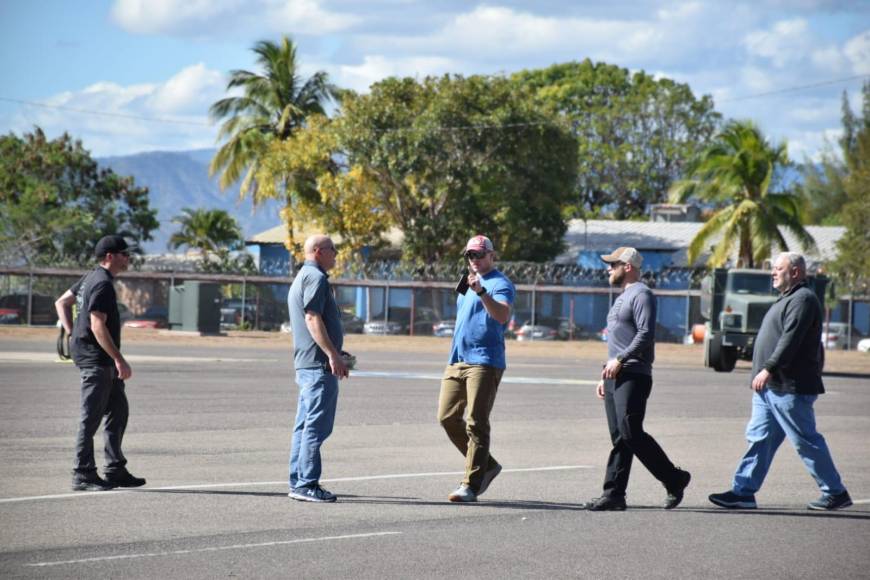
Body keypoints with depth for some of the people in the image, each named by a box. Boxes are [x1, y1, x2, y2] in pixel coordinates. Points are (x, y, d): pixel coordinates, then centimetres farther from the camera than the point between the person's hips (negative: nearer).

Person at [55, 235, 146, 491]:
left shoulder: (91, 278, 15)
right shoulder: (102, 284, -17)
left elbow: (61, 302, 23)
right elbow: (97, 326, -24)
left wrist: (72, 334, 14)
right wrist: (119, 359, -24)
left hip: (105, 363, 11)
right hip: (95, 357, -11)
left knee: (119, 411, 13)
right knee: (91, 417, -6)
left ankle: (115, 470, 17)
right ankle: (83, 475, -3)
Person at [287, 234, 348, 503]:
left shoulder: (301, 277, 23)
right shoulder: (316, 277, -10)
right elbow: (313, 319, -20)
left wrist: (334, 354, 31)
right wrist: (333, 355, -23)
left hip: (305, 364, 11)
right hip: (319, 363, -11)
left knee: (305, 425, 12)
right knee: (316, 426, -10)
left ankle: (298, 483, 14)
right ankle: (307, 484, -12)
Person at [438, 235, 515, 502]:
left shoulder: (500, 284, -5)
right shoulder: (467, 284, 22)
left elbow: (502, 316, -24)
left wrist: (480, 291, -36)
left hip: (484, 362, -9)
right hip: (457, 361, 9)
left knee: (476, 424, -10)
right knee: (447, 417, 6)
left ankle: (471, 485, -9)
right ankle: (486, 465, 19)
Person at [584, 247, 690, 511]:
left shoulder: (641, 295, -8)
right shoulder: (622, 298, 25)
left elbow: (646, 333, -20)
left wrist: (620, 359, -24)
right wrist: (606, 375, 25)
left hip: (633, 376, -10)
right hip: (616, 377, 10)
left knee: (631, 433, -16)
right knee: (619, 438, 5)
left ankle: (674, 479, -6)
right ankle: (614, 495, 2)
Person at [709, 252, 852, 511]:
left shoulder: (803, 300, -13)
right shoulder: (788, 299, 20)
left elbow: (790, 339, -23)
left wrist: (768, 369, -26)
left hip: (789, 387, -10)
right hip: (770, 387, 10)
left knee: (806, 441, -4)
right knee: (759, 438, 6)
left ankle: (836, 494, 4)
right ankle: (743, 492, 5)